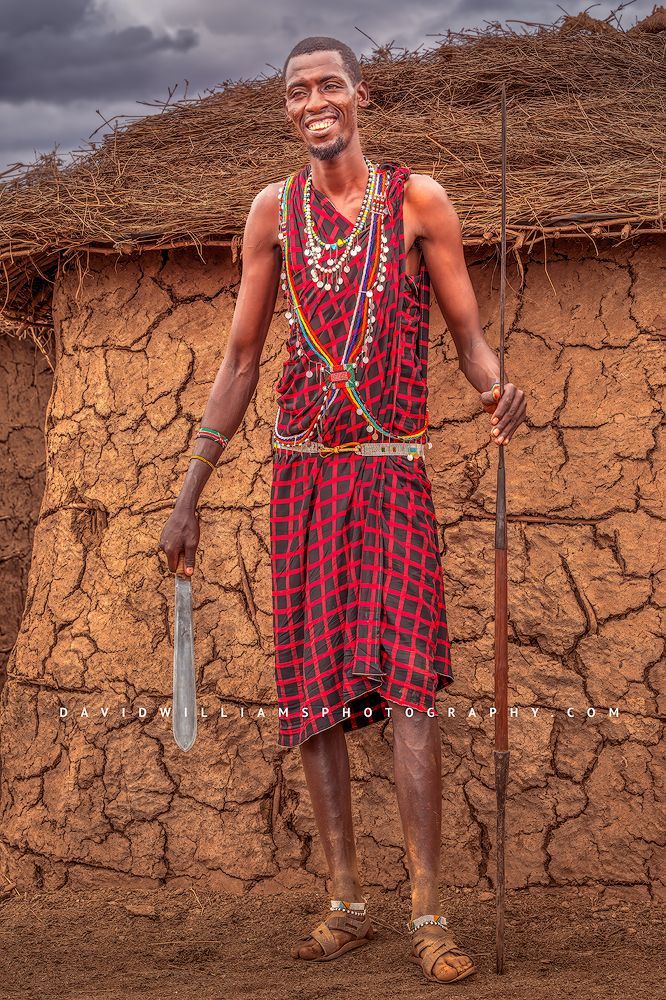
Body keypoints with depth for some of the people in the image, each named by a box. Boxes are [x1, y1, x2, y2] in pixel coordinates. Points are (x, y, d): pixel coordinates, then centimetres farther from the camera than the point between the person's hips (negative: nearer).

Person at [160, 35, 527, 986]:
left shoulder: (418, 199, 2)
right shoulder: (274, 211, 9)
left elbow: (470, 334, 4)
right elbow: (240, 361, 11)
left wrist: (499, 388, -21)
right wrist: (188, 496, 9)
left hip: (393, 472, -3)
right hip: (303, 473, 3)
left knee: (407, 680, -13)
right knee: (313, 689, 3)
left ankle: (429, 915, -9)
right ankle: (347, 904, 13)